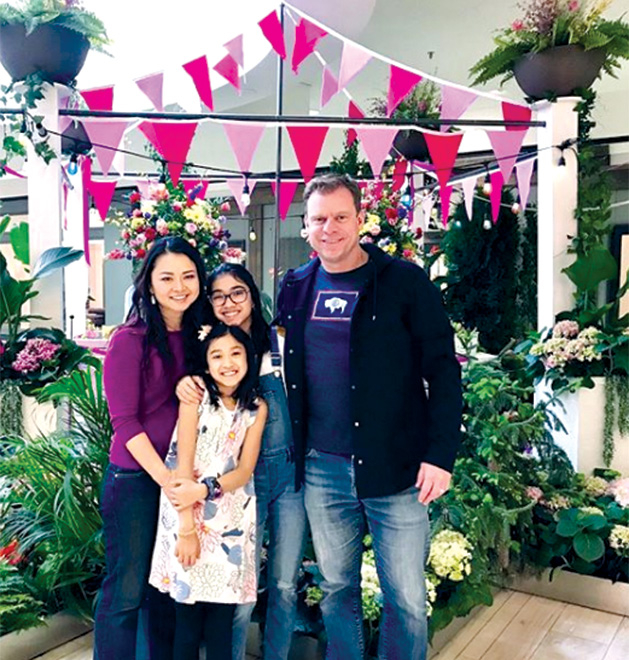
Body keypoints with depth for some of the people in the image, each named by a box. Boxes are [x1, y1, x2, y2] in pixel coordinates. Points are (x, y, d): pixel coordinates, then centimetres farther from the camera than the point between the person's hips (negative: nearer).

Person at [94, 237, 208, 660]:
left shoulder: (196, 335, 5)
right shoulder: (131, 340, -12)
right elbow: (124, 421, -15)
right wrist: (164, 477, -21)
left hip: (181, 477, 6)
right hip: (136, 478, -6)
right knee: (127, 591, 5)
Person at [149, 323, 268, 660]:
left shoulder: (257, 407, 3)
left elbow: (245, 471, -2)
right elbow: (183, 464, -11)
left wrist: (204, 489, -20)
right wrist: (187, 528, -15)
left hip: (231, 519, 3)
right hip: (187, 513, -2)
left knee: (221, 626, 6)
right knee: (187, 624, 2)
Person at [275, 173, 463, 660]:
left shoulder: (405, 282, -7)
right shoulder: (296, 288, 6)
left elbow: (443, 372, -7)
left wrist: (440, 455, -12)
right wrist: (294, 450, 8)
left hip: (395, 469, -3)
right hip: (320, 469, 4)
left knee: (407, 600, 7)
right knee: (337, 589, 18)